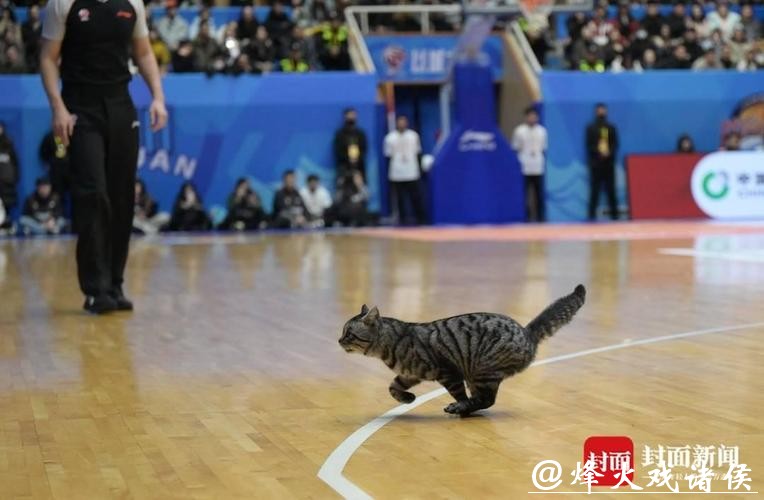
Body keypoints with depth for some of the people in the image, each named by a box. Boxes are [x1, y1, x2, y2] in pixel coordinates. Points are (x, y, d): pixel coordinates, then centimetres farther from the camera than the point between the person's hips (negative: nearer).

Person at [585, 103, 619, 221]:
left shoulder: (611, 128, 12)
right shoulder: (590, 128, 5)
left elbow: (615, 144, 7)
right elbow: (588, 146, -1)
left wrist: (609, 152, -12)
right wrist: (599, 152, -17)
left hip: (609, 163, 2)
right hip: (596, 163, -2)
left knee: (611, 190, 1)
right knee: (595, 190, -5)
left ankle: (614, 214, 3)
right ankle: (592, 215, -4)